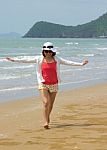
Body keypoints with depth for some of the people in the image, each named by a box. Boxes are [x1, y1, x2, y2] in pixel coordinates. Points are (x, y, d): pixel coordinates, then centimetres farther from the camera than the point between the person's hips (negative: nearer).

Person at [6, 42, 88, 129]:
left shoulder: (57, 59, 2)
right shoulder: (39, 59, -1)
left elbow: (68, 62, 2)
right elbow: (26, 61, -1)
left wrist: (81, 64, -4)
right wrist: (14, 60, -5)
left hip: (54, 84, 2)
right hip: (43, 84, -2)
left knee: (51, 104, 10)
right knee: (46, 103, -14)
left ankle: (48, 117, 37)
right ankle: (46, 122, -12)